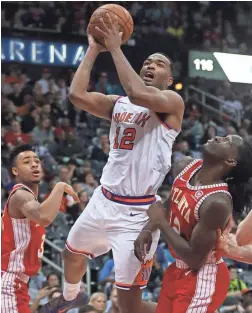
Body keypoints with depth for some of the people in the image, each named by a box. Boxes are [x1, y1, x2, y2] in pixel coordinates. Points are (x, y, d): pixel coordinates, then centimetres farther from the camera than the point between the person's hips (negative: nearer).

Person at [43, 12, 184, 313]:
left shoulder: (172, 101, -9)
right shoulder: (117, 103, 10)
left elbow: (138, 95, -31)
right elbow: (76, 94, -6)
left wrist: (115, 49, -22)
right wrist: (93, 49, -6)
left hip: (138, 212, -7)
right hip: (104, 200, 7)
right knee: (72, 252, 31)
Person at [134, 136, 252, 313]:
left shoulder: (217, 202, -31)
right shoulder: (185, 167, -7)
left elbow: (194, 259, -28)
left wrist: (161, 222, -21)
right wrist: (148, 229, 0)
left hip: (202, 277, -8)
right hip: (179, 269, 8)